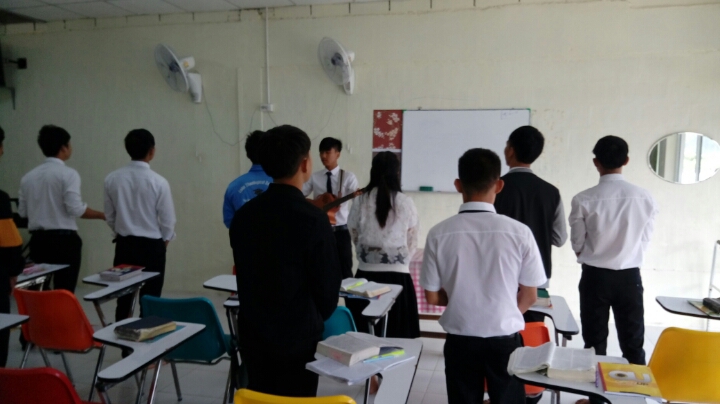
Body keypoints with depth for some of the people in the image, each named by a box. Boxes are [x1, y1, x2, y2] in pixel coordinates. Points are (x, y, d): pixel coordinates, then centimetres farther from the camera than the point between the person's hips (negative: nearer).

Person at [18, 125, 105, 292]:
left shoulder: (28, 176, 8)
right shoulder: (68, 174, -10)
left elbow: (22, 212, 11)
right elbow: (75, 209, -18)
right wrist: (102, 215, -6)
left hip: (38, 239, 6)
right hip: (63, 239, -6)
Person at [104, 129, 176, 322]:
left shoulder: (112, 179, -4)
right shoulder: (158, 182, -16)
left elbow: (109, 215, 6)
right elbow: (168, 220, -10)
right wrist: (163, 241, 10)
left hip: (124, 244, 4)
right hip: (151, 246, -4)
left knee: (123, 298, 15)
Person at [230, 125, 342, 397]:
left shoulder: (243, 214, -3)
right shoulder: (313, 219, -20)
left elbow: (244, 275, 6)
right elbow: (328, 286, -12)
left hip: (253, 335, 5)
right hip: (298, 338, -5)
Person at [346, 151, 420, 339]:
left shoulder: (361, 201, -3)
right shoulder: (406, 202, -5)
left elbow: (355, 237, 8)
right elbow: (412, 242, 4)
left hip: (366, 274, 1)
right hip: (398, 275, -1)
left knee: (364, 335, 8)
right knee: (397, 335, 7)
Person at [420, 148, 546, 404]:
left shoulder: (439, 234, -13)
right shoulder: (519, 232, -14)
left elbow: (432, 297, -5)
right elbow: (529, 297, -3)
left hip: (460, 340, 1)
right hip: (505, 340, 0)